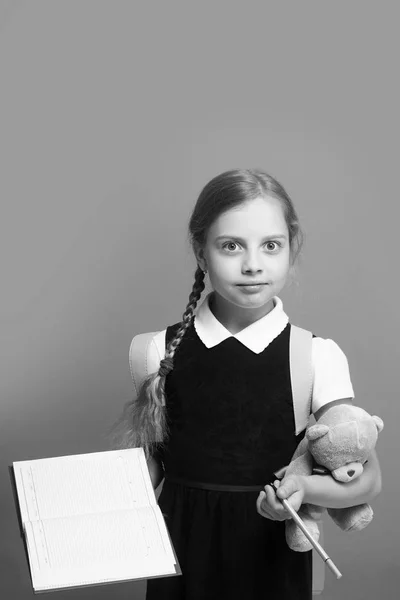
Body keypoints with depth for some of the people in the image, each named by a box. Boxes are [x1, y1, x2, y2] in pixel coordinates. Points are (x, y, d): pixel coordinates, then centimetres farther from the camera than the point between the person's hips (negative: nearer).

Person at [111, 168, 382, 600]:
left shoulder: (317, 357, -10)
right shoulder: (164, 351, -4)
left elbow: (367, 478, -9)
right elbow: (150, 464, 5)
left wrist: (303, 488, -27)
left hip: (271, 552, -1)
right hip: (182, 548, 2)